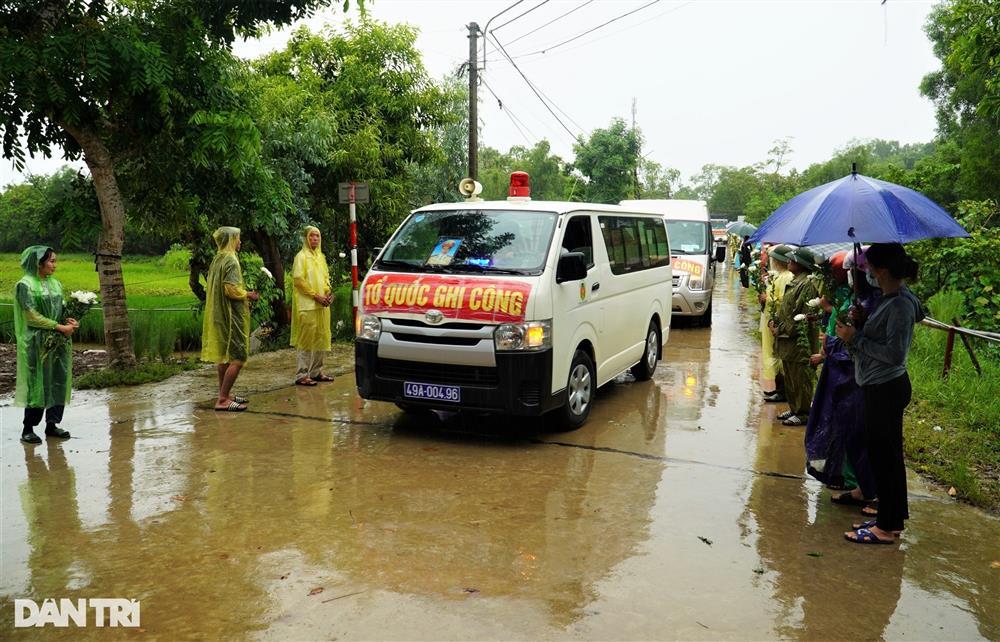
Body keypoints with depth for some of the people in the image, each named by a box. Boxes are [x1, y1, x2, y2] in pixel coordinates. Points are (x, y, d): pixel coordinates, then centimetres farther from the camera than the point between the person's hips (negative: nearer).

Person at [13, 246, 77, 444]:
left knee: (58, 382, 6)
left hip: (58, 342, 6)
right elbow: (32, 316, -13)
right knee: (37, 384, -4)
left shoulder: (55, 283, 11)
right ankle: (27, 429, 6)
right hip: (37, 343, -6)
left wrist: (69, 321, -5)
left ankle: (52, 424, 16)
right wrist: (60, 327, -15)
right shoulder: (25, 285, -9)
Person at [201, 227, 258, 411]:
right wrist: (248, 294, -6)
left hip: (218, 315, 10)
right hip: (232, 316, -10)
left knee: (223, 355, 15)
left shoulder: (217, 260, 11)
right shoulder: (230, 261, -16)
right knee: (237, 358, -7)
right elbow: (231, 290, -23)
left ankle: (224, 395, 22)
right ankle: (223, 400, -7)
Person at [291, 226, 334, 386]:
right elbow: (298, 280, -13)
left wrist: (328, 292, 4)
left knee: (321, 339, 10)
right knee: (307, 339, -8)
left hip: (322, 305, 8)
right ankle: (302, 375, -3)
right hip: (307, 305, -8)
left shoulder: (320, 256, 16)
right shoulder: (301, 256, -7)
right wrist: (316, 296, -16)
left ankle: (316, 371, 21)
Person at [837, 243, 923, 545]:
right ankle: (892, 518, 30)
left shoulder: (900, 305, -20)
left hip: (887, 389, -10)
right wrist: (854, 335, 1)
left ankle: (886, 527, 11)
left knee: (885, 455, 0)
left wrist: (856, 338, -17)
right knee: (886, 455, 17)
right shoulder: (890, 298, 9)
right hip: (879, 386, 10)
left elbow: (895, 354, -23)